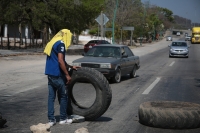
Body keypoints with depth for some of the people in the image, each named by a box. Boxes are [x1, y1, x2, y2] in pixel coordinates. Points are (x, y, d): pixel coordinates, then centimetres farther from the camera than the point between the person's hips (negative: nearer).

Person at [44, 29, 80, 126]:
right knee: (63, 96, 4)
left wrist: (71, 67, 29)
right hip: (57, 75, -8)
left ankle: (51, 119, 8)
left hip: (50, 74, 8)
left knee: (51, 96, 7)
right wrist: (67, 75, -16)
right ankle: (63, 119, 12)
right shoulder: (61, 43, -11)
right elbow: (60, 61, -20)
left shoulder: (53, 43, 18)